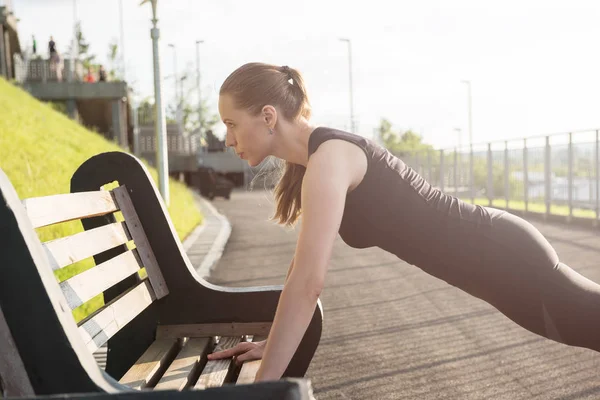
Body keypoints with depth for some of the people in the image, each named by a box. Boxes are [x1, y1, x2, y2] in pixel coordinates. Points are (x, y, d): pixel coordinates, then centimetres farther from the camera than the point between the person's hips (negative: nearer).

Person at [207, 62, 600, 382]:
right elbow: (304, 262, 11)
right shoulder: (314, 160, 4)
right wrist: (272, 343, 12)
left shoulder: (328, 159, -26)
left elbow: (308, 283, -32)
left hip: (505, 256, -9)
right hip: (494, 249, 9)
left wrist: (263, 383, -27)